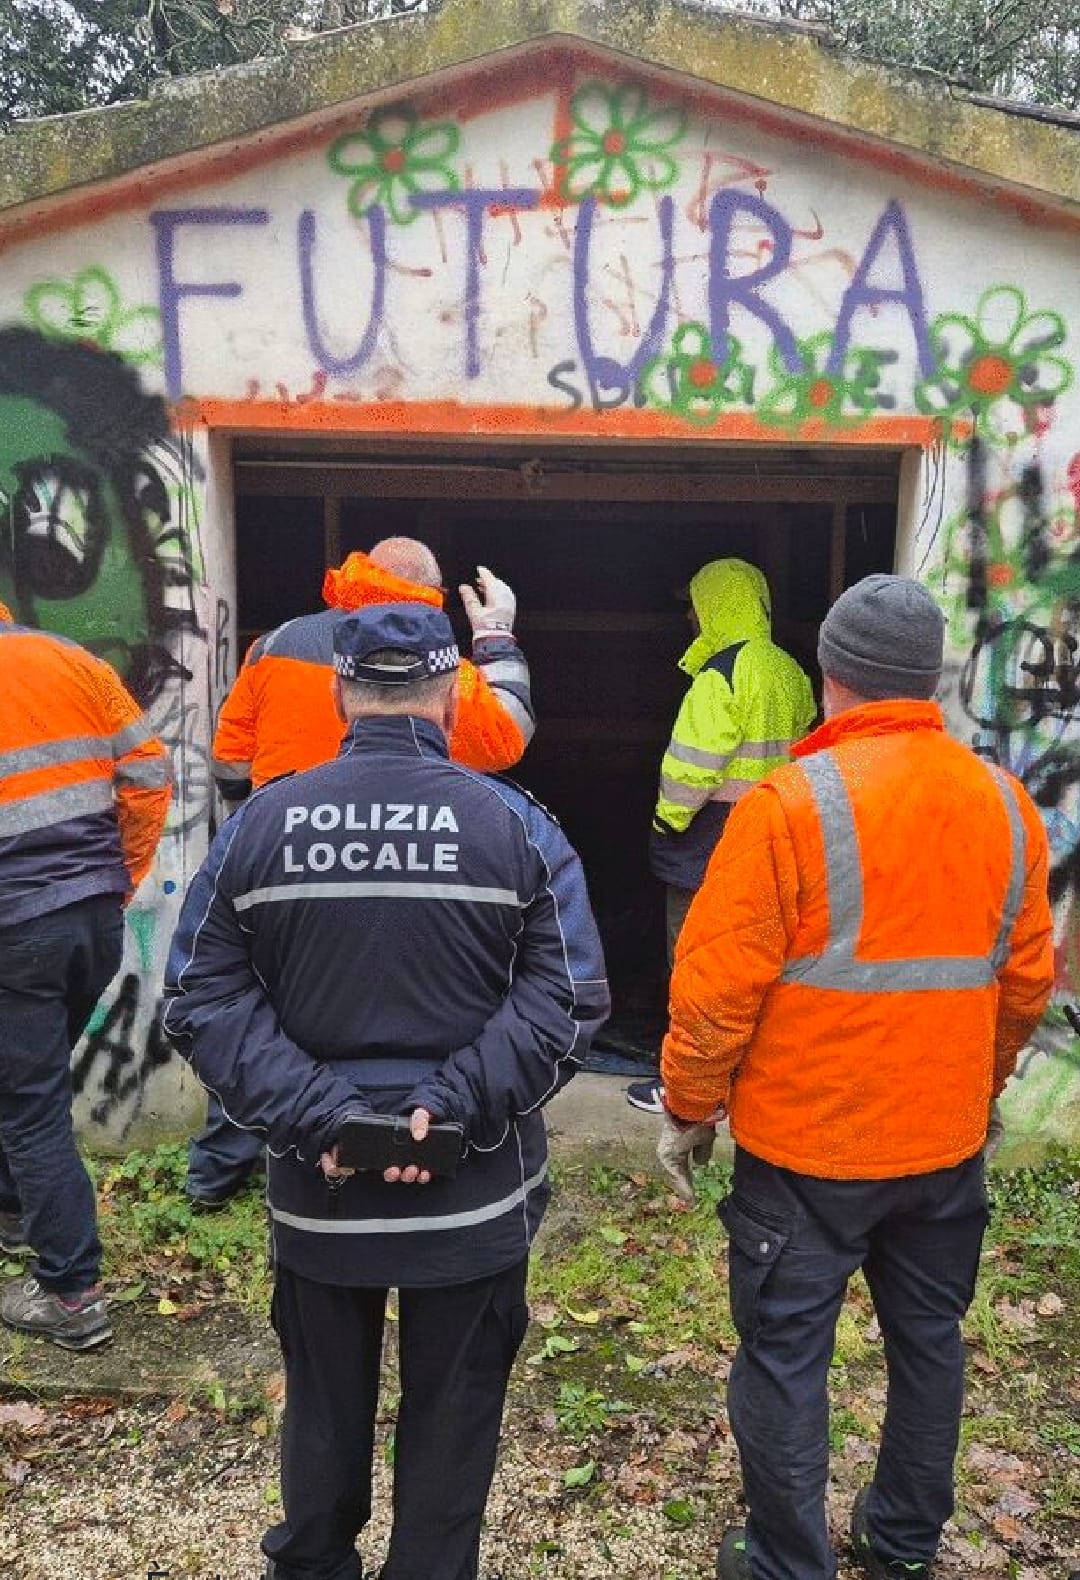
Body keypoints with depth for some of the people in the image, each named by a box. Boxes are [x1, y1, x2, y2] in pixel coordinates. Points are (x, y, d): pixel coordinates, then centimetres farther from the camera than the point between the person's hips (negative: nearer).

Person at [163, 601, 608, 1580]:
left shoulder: (259, 824, -6)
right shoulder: (517, 825, -9)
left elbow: (202, 1001, -8)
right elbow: (568, 997, -15)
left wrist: (310, 1114, -13)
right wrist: (453, 1104, -17)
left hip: (316, 1194, 2)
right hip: (473, 1196, -2)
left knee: (325, 1406, 24)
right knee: (451, 1415, 18)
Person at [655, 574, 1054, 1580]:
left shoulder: (791, 804, -18)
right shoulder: (1005, 804, -2)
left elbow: (717, 986, -17)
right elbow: (1026, 980, 6)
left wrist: (689, 1107, -2)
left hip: (805, 1147, -5)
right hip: (948, 1143, 6)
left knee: (784, 1359, 11)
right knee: (927, 1340, 22)